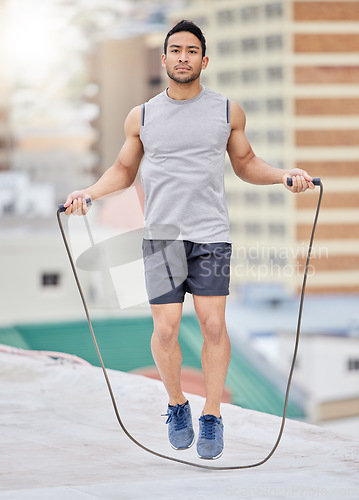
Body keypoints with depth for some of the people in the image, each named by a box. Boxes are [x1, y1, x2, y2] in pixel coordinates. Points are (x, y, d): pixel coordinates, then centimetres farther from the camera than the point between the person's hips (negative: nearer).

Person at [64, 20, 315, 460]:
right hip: (161, 237, 0)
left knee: (213, 325, -7)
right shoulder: (141, 117, 8)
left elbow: (246, 164, 17)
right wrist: (88, 193, 1)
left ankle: (211, 417, 6)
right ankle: (177, 406, 18)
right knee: (165, 328, -5)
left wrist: (285, 176, 1)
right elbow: (123, 171, 17)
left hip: (211, 235, 0)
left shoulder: (228, 111, 7)